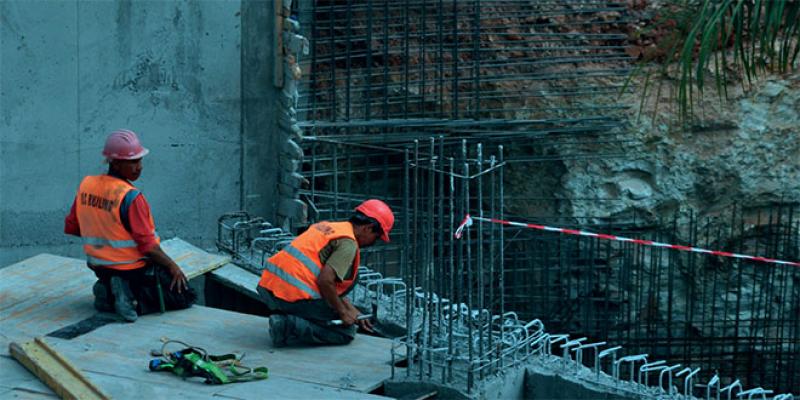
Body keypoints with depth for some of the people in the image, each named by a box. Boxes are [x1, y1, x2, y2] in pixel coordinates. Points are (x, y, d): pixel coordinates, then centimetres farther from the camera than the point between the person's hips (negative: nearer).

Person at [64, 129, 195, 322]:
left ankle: (109, 294, 7)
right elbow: (147, 245, -22)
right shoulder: (131, 197, -23)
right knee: (186, 296, 3)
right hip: (135, 270, -8)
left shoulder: (86, 185, -2)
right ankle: (135, 302, -13)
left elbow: (71, 227, 8)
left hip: (101, 269, 8)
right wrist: (173, 266, -8)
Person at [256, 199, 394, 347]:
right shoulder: (349, 243, -8)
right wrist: (343, 313, -4)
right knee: (346, 332, 6)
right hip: (294, 296, -9)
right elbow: (325, 281, -18)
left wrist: (352, 310, 29)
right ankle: (289, 326, -12)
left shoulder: (326, 227, 21)